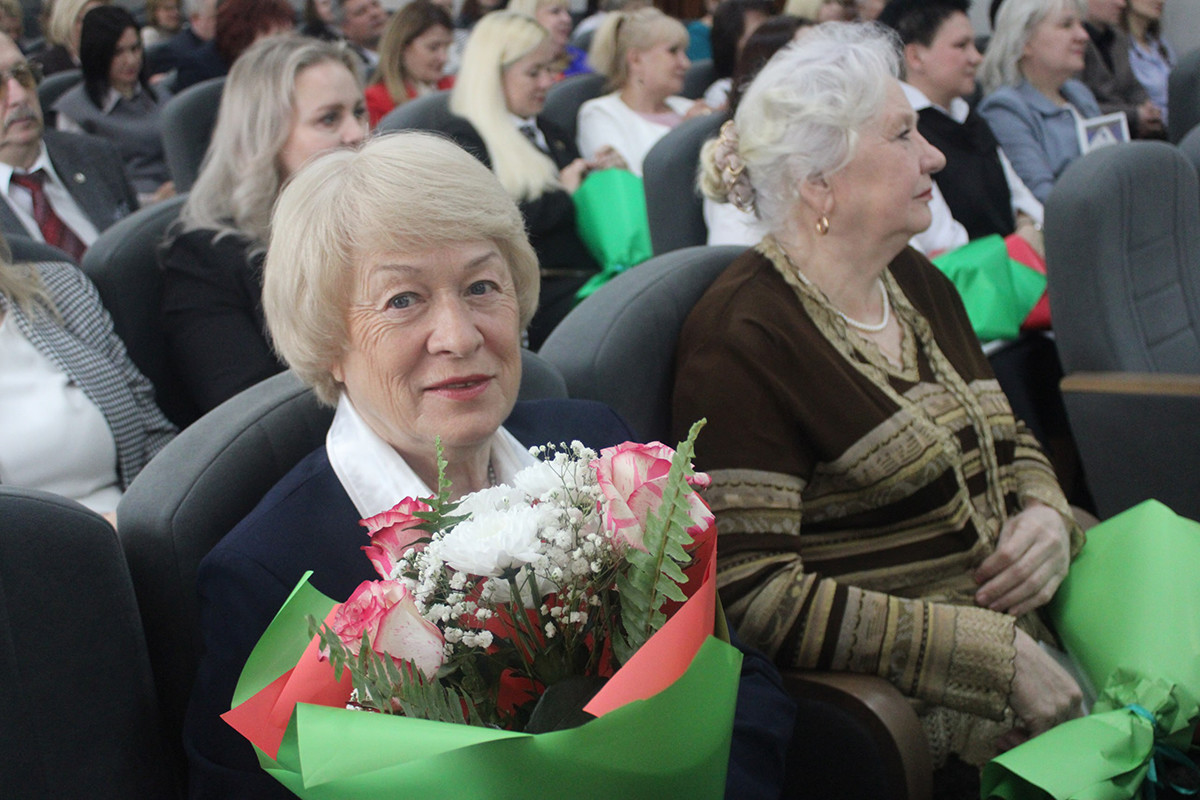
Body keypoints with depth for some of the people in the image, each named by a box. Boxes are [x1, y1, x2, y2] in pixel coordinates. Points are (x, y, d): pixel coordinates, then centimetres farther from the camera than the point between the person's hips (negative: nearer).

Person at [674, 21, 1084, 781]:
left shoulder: (915, 282, 12)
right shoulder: (742, 343, -14)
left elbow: (1011, 441, 25)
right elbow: (751, 592, -21)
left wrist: (1046, 515, 0)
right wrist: (998, 655, -22)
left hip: (1026, 629, 8)